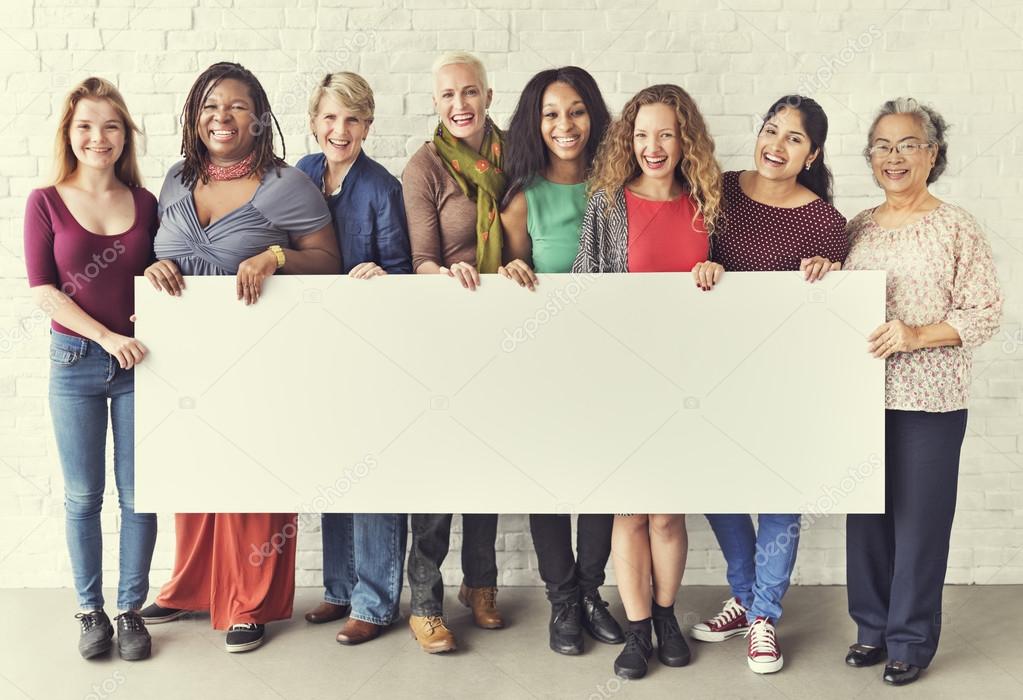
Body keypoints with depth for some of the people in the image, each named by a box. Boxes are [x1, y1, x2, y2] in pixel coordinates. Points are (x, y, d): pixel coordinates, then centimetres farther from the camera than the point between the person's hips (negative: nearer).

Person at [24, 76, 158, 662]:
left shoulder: (145, 202, 4)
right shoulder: (46, 203, -1)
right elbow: (43, 289, -6)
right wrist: (107, 336, -14)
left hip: (138, 361, 1)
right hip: (76, 361, -1)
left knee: (139, 496, 4)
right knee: (83, 496, 9)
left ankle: (131, 609, 20)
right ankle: (90, 609, 24)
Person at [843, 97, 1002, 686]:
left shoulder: (957, 227, -4)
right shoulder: (859, 228, 10)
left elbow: (986, 311, -7)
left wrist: (917, 334, -20)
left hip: (930, 400, -4)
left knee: (919, 519, 3)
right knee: (866, 515, 11)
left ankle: (912, 640, 19)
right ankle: (873, 627, 27)